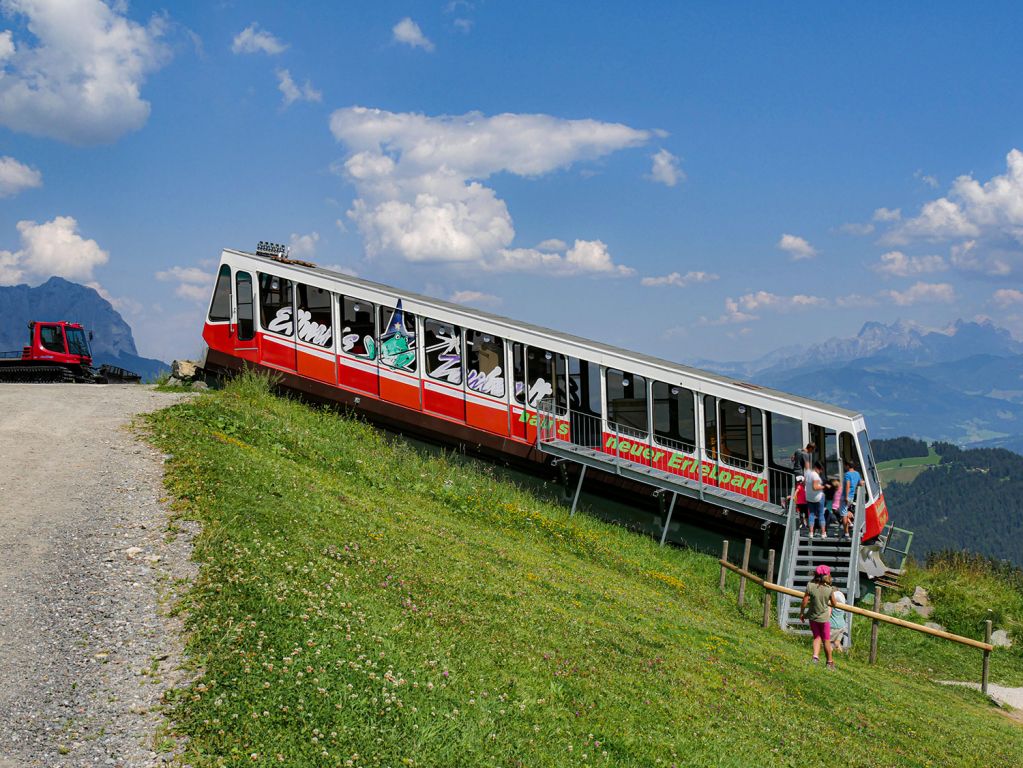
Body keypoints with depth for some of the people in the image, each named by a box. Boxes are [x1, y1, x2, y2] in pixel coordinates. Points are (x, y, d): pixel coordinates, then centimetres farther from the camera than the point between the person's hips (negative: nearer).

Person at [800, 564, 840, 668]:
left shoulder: (810, 586, -16)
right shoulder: (829, 589, -18)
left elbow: (804, 602, -12)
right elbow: (834, 604, -4)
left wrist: (801, 613, 3)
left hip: (812, 616, 1)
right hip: (824, 617, -1)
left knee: (817, 637, 18)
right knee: (826, 640, 14)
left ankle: (815, 656, -2)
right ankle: (830, 662, 24)